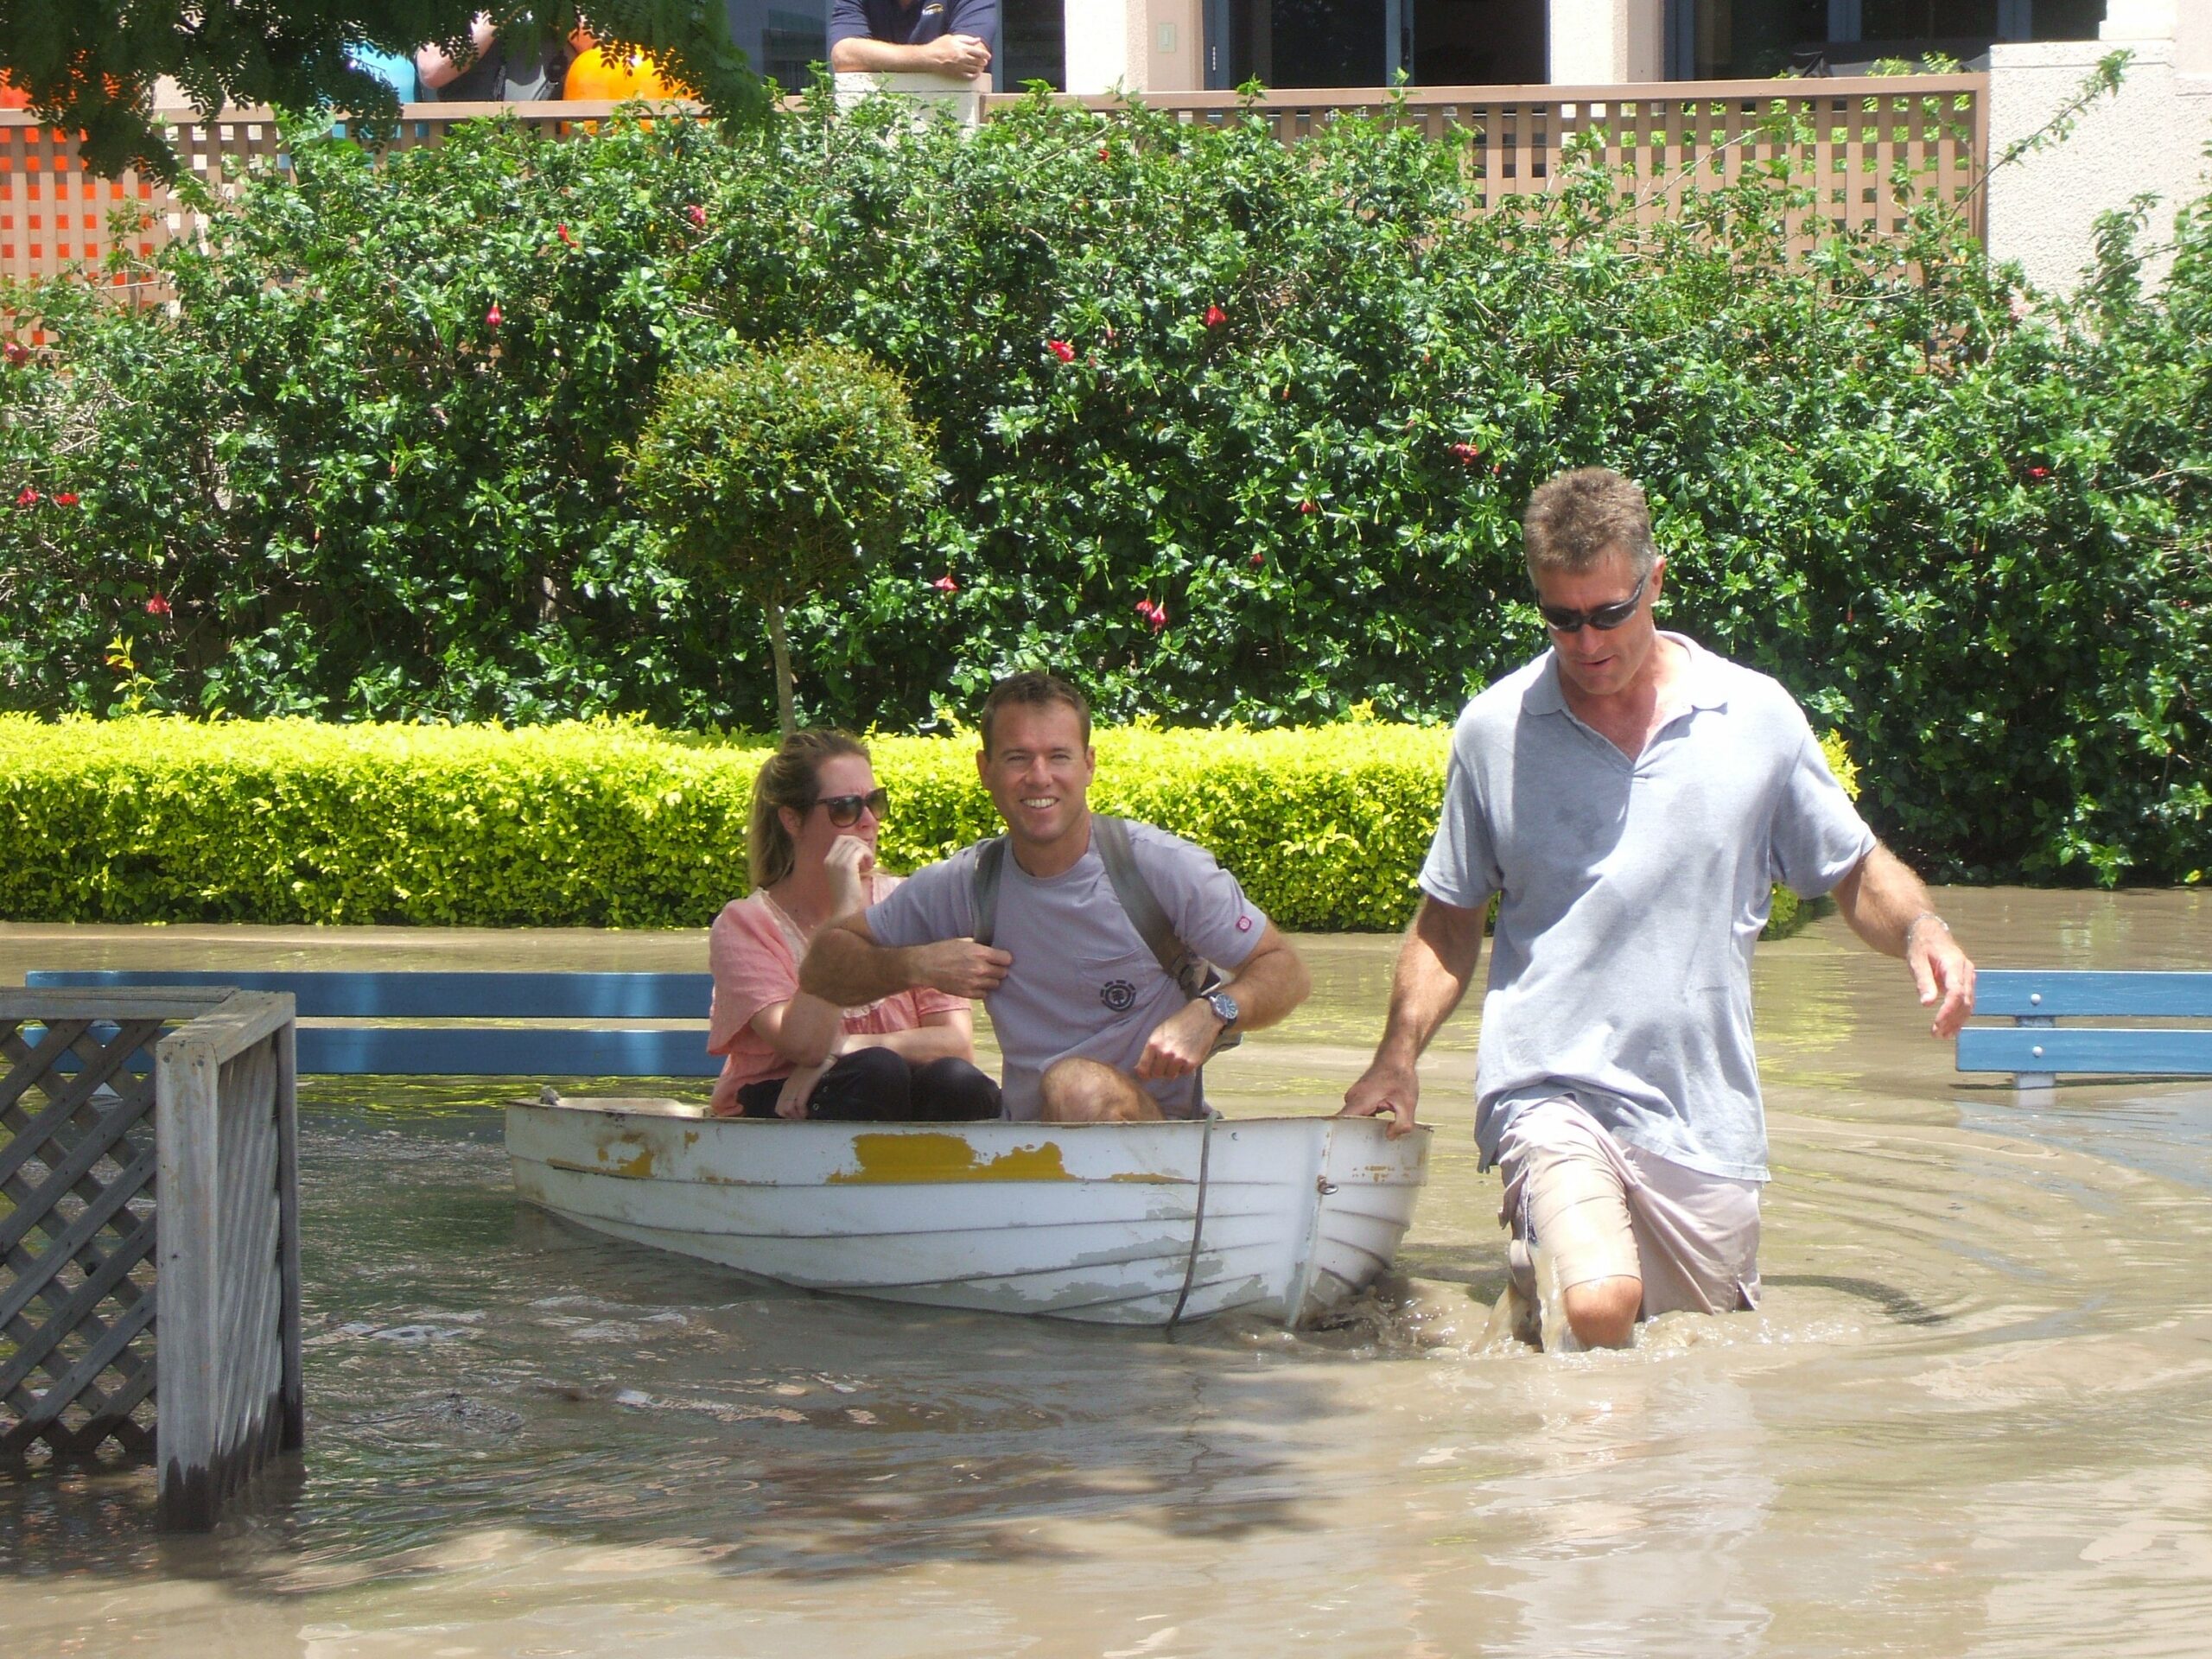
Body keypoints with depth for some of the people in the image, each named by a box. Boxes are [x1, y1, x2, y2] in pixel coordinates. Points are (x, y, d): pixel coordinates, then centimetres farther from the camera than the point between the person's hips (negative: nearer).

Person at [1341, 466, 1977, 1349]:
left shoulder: (1756, 717, 4)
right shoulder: (1492, 730, 4)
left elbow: (1855, 871, 15)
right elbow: (1448, 919, 14)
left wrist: (1921, 930, -6)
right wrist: (1398, 1058, 1)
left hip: (1706, 1115, 3)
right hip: (1549, 1086, -2)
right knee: (1599, 1309, -28)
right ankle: (1527, 1306, 5)